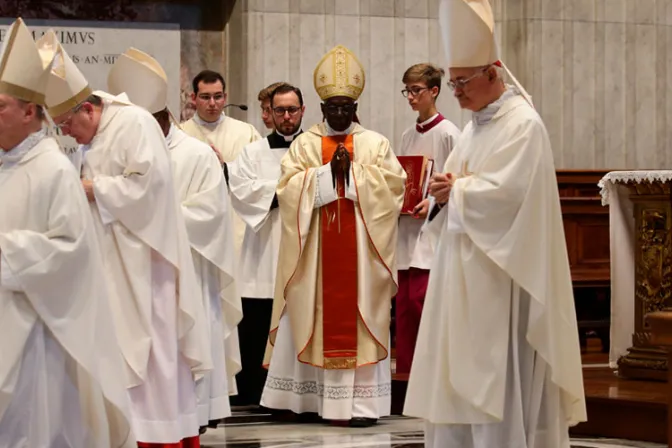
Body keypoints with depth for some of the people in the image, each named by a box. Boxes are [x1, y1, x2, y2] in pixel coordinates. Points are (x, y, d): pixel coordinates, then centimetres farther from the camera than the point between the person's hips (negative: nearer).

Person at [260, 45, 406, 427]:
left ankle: (361, 401, -5)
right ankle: (316, 397, 8)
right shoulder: (304, 144, 8)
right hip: (317, 248, 1)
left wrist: (352, 171, -10)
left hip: (360, 248, -1)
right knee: (317, 317, 2)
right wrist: (329, 171, -12)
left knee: (359, 319, -3)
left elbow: (394, 184, -5)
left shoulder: (376, 144, 8)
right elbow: (289, 187, -4)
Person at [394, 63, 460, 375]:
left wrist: (434, 203, -21)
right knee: (405, 304, 6)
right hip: (406, 231, 7)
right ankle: (408, 374, 12)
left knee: (423, 300, -12)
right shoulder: (408, 136, 15)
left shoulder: (448, 133, -6)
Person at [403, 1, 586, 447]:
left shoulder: (523, 125, -13)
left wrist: (455, 190, -8)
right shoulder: (477, 125, 16)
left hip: (498, 275, -9)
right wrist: (447, 190, -3)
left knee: (495, 378, -7)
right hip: (464, 271, 9)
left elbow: (506, 191, -23)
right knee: (458, 375, 8)